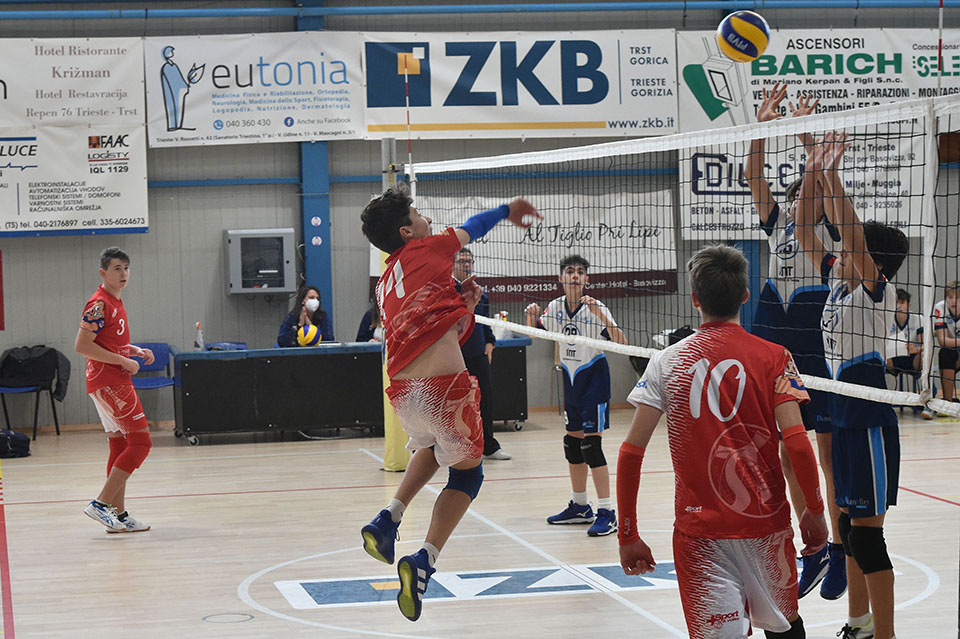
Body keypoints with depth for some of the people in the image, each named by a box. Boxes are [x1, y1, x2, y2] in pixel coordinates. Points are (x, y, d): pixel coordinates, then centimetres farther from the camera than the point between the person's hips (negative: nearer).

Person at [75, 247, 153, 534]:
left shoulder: (115, 303, 16)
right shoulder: (100, 304, -14)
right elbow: (82, 346, -20)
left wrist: (136, 351, 12)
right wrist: (124, 361, -18)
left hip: (116, 382, 10)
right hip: (107, 383, -10)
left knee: (120, 446, 10)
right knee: (140, 442, -12)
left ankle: (119, 515, 13)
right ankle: (101, 504, -12)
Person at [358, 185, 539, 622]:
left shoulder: (385, 286, 23)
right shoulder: (425, 250, 6)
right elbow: (472, 228, 25)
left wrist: (463, 306, 27)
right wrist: (508, 210, 41)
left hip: (402, 389, 7)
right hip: (444, 387, -6)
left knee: (433, 447, 37)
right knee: (466, 473, 14)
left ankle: (387, 520, 19)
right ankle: (424, 561, -4)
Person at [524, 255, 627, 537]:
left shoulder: (596, 308, -16)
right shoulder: (555, 307, 1)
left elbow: (621, 342, -26)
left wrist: (599, 314, -37)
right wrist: (532, 316, -4)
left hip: (594, 378, -6)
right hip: (570, 378, 7)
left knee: (591, 445, -12)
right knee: (572, 443, 12)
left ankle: (607, 512, -9)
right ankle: (580, 506, 25)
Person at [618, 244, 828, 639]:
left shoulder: (666, 362, 0)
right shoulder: (773, 357, -3)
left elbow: (631, 452, -4)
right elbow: (796, 442, -12)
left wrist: (628, 535, 2)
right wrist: (814, 510, 2)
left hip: (699, 529, 0)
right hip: (766, 525, 0)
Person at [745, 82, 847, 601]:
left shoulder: (830, 230, -1)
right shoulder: (777, 225, 11)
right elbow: (753, 177, 0)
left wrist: (807, 132, -23)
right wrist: (763, 124, -11)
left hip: (820, 356, -5)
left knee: (830, 457, 0)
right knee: (789, 459, 8)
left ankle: (840, 552, 9)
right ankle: (814, 550, 19)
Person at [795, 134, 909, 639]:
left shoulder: (877, 290, -13)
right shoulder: (839, 283, 7)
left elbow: (852, 234, -27)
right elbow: (804, 234, 8)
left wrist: (833, 177, -27)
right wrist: (811, 176, 0)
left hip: (869, 419, -9)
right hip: (843, 412, 9)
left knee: (866, 531, -6)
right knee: (849, 521, 15)